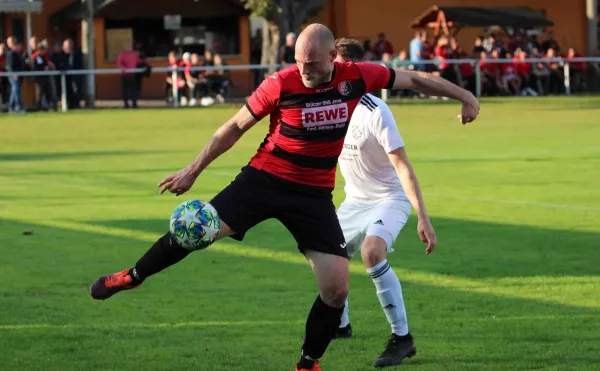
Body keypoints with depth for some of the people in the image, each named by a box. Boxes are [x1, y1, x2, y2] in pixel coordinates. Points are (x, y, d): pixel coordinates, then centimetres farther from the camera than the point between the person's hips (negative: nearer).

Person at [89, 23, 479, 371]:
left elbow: (414, 79, 5)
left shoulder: (357, 78, -12)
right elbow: (236, 128, -3)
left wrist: (464, 96, 6)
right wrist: (193, 170, 1)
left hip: (314, 194, 2)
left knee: (337, 288, -8)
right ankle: (133, 276, 14)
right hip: (265, 179, -2)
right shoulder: (281, 84, -16)